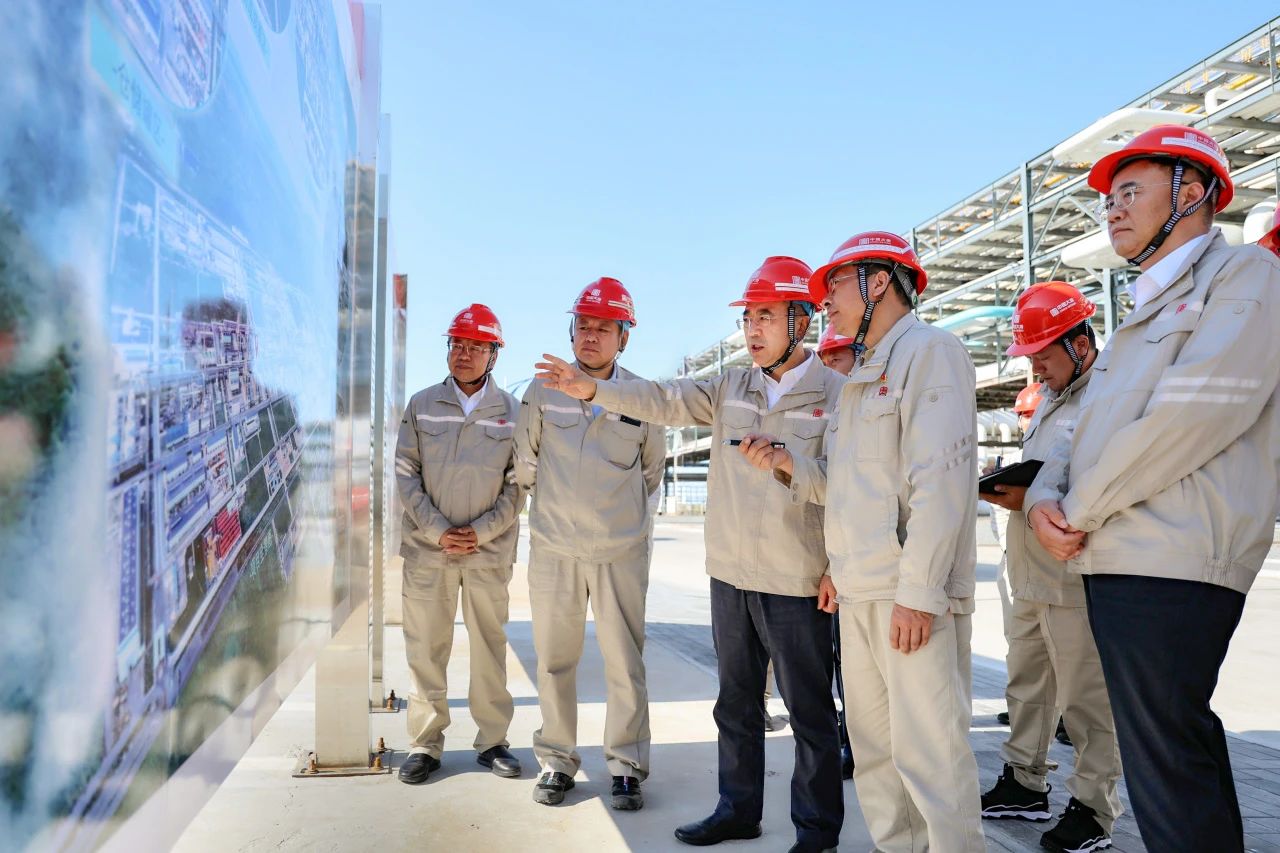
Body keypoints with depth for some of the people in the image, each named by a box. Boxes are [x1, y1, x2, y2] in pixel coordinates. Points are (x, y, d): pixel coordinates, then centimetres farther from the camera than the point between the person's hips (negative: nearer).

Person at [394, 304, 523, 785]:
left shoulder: (510, 412, 4)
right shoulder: (421, 406, 6)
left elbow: (518, 483, 2)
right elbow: (405, 474, 2)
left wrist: (481, 532, -8)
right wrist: (437, 531, -8)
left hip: (489, 551, 0)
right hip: (428, 549, 1)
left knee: (490, 647, 8)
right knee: (425, 650, 5)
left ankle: (493, 741, 20)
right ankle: (425, 745, 17)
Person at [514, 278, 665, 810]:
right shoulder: (542, 391, 1)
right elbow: (525, 463, 12)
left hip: (622, 551, -1)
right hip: (554, 547, 1)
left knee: (625, 663, 4)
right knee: (554, 661, 9)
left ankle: (626, 766, 18)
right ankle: (556, 761, 24)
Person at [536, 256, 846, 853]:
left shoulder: (834, 392, -7)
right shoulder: (731, 387, 7)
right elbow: (664, 401, -3)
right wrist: (594, 389, -16)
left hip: (797, 582, -5)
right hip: (730, 574, 6)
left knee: (810, 712, 8)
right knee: (736, 702, 18)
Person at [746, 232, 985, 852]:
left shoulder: (930, 352, -5)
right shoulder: (861, 376, 22)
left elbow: (939, 482, -16)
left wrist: (917, 591, -21)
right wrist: (791, 465, 0)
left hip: (912, 594, -9)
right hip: (858, 591, 9)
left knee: (926, 750, -4)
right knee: (873, 744, 14)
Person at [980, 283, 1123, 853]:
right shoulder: (1049, 398, 17)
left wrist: (1031, 499, -24)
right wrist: (1005, 485, 6)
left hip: (1076, 583, -9)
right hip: (1029, 578, 9)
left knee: (1086, 701, 3)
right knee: (1026, 687, 18)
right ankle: (1025, 784, 31)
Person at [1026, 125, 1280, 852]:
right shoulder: (1148, 312, 25)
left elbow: (1191, 417, -17)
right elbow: (1085, 431, 20)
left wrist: (1079, 511, -10)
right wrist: (1044, 496, -1)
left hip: (1170, 565, -9)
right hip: (1116, 561, 9)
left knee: (1167, 765, -6)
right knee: (1184, 746, 17)